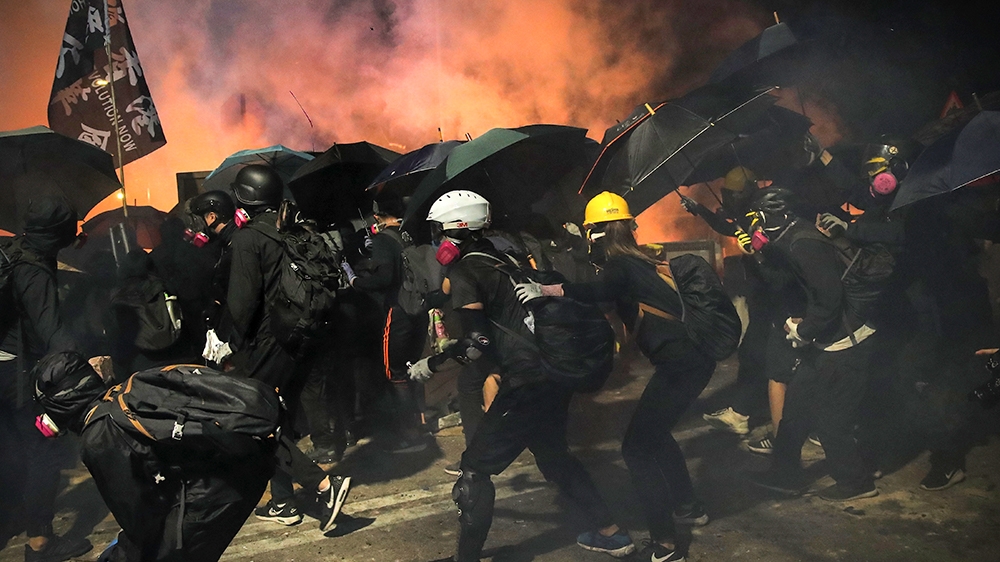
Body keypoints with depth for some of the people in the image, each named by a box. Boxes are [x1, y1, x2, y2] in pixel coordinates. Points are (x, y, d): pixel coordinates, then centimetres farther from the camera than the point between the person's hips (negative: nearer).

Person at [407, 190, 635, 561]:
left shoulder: (463, 273, -9)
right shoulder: (499, 258, 16)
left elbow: (478, 342, -19)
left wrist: (430, 365, -8)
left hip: (527, 382, -9)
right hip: (556, 371, 9)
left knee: (475, 470, 2)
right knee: (554, 455, 26)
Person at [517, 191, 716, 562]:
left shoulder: (620, 266, -9)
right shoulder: (641, 261, 17)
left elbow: (597, 292, -31)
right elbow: (607, 294, 32)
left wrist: (545, 290, -40)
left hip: (679, 364, -9)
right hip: (695, 357, 9)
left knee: (637, 447, -4)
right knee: (654, 434, 26)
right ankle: (688, 507, 39)